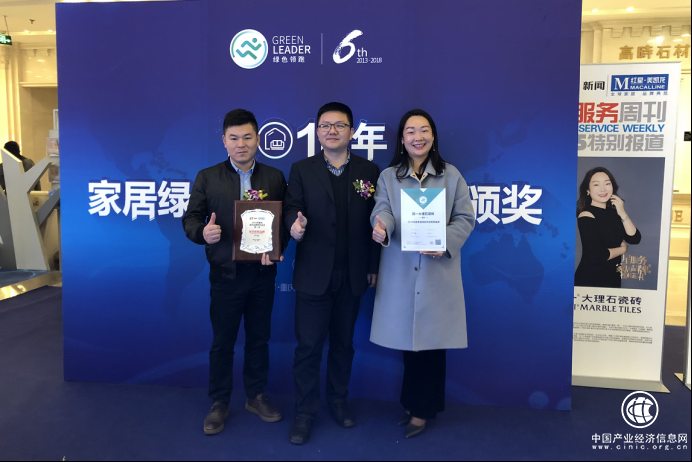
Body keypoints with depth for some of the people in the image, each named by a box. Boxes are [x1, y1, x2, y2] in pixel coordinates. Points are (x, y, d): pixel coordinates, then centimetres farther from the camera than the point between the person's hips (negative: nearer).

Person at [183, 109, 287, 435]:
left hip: (262, 273, 2)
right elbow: (190, 219, -1)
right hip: (225, 274, -1)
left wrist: (277, 247, -18)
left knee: (259, 338, 15)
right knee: (222, 342, 10)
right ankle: (219, 403, 27)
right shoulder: (207, 178, 1)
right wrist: (202, 232, -23)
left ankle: (256, 396, 33)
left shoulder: (275, 177, 4)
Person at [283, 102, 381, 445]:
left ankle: (338, 401, 34)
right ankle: (304, 412, 20)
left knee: (343, 342, 16)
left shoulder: (369, 171, 5)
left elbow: (375, 221, 4)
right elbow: (292, 209, -3)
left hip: (352, 275, 2)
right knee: (308, 346, 3)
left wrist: (373, 267, 3)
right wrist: (295, 226, -28)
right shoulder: (302, 170, 3)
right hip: (314, 274, -1)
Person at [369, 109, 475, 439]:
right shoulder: (388, 177, 7)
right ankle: (412, 402, 31)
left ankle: (421, 408, 22)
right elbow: (383, 211, -8)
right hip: (400, 272, 1)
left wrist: (445, 242, -16)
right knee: (408, 339, 10)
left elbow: (465, 217, 2)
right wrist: (381, 229, -32)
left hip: (438, 272, -1)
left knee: (432, 341, 3)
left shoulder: (451, 175, 6)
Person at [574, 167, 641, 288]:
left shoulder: (613, 212, 7)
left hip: (614, 278, 8)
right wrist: (622, 249, -8)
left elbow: (635, 239, 0)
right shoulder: (586, 216, -17)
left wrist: (622, 213, -10)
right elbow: (596, 255, -26)